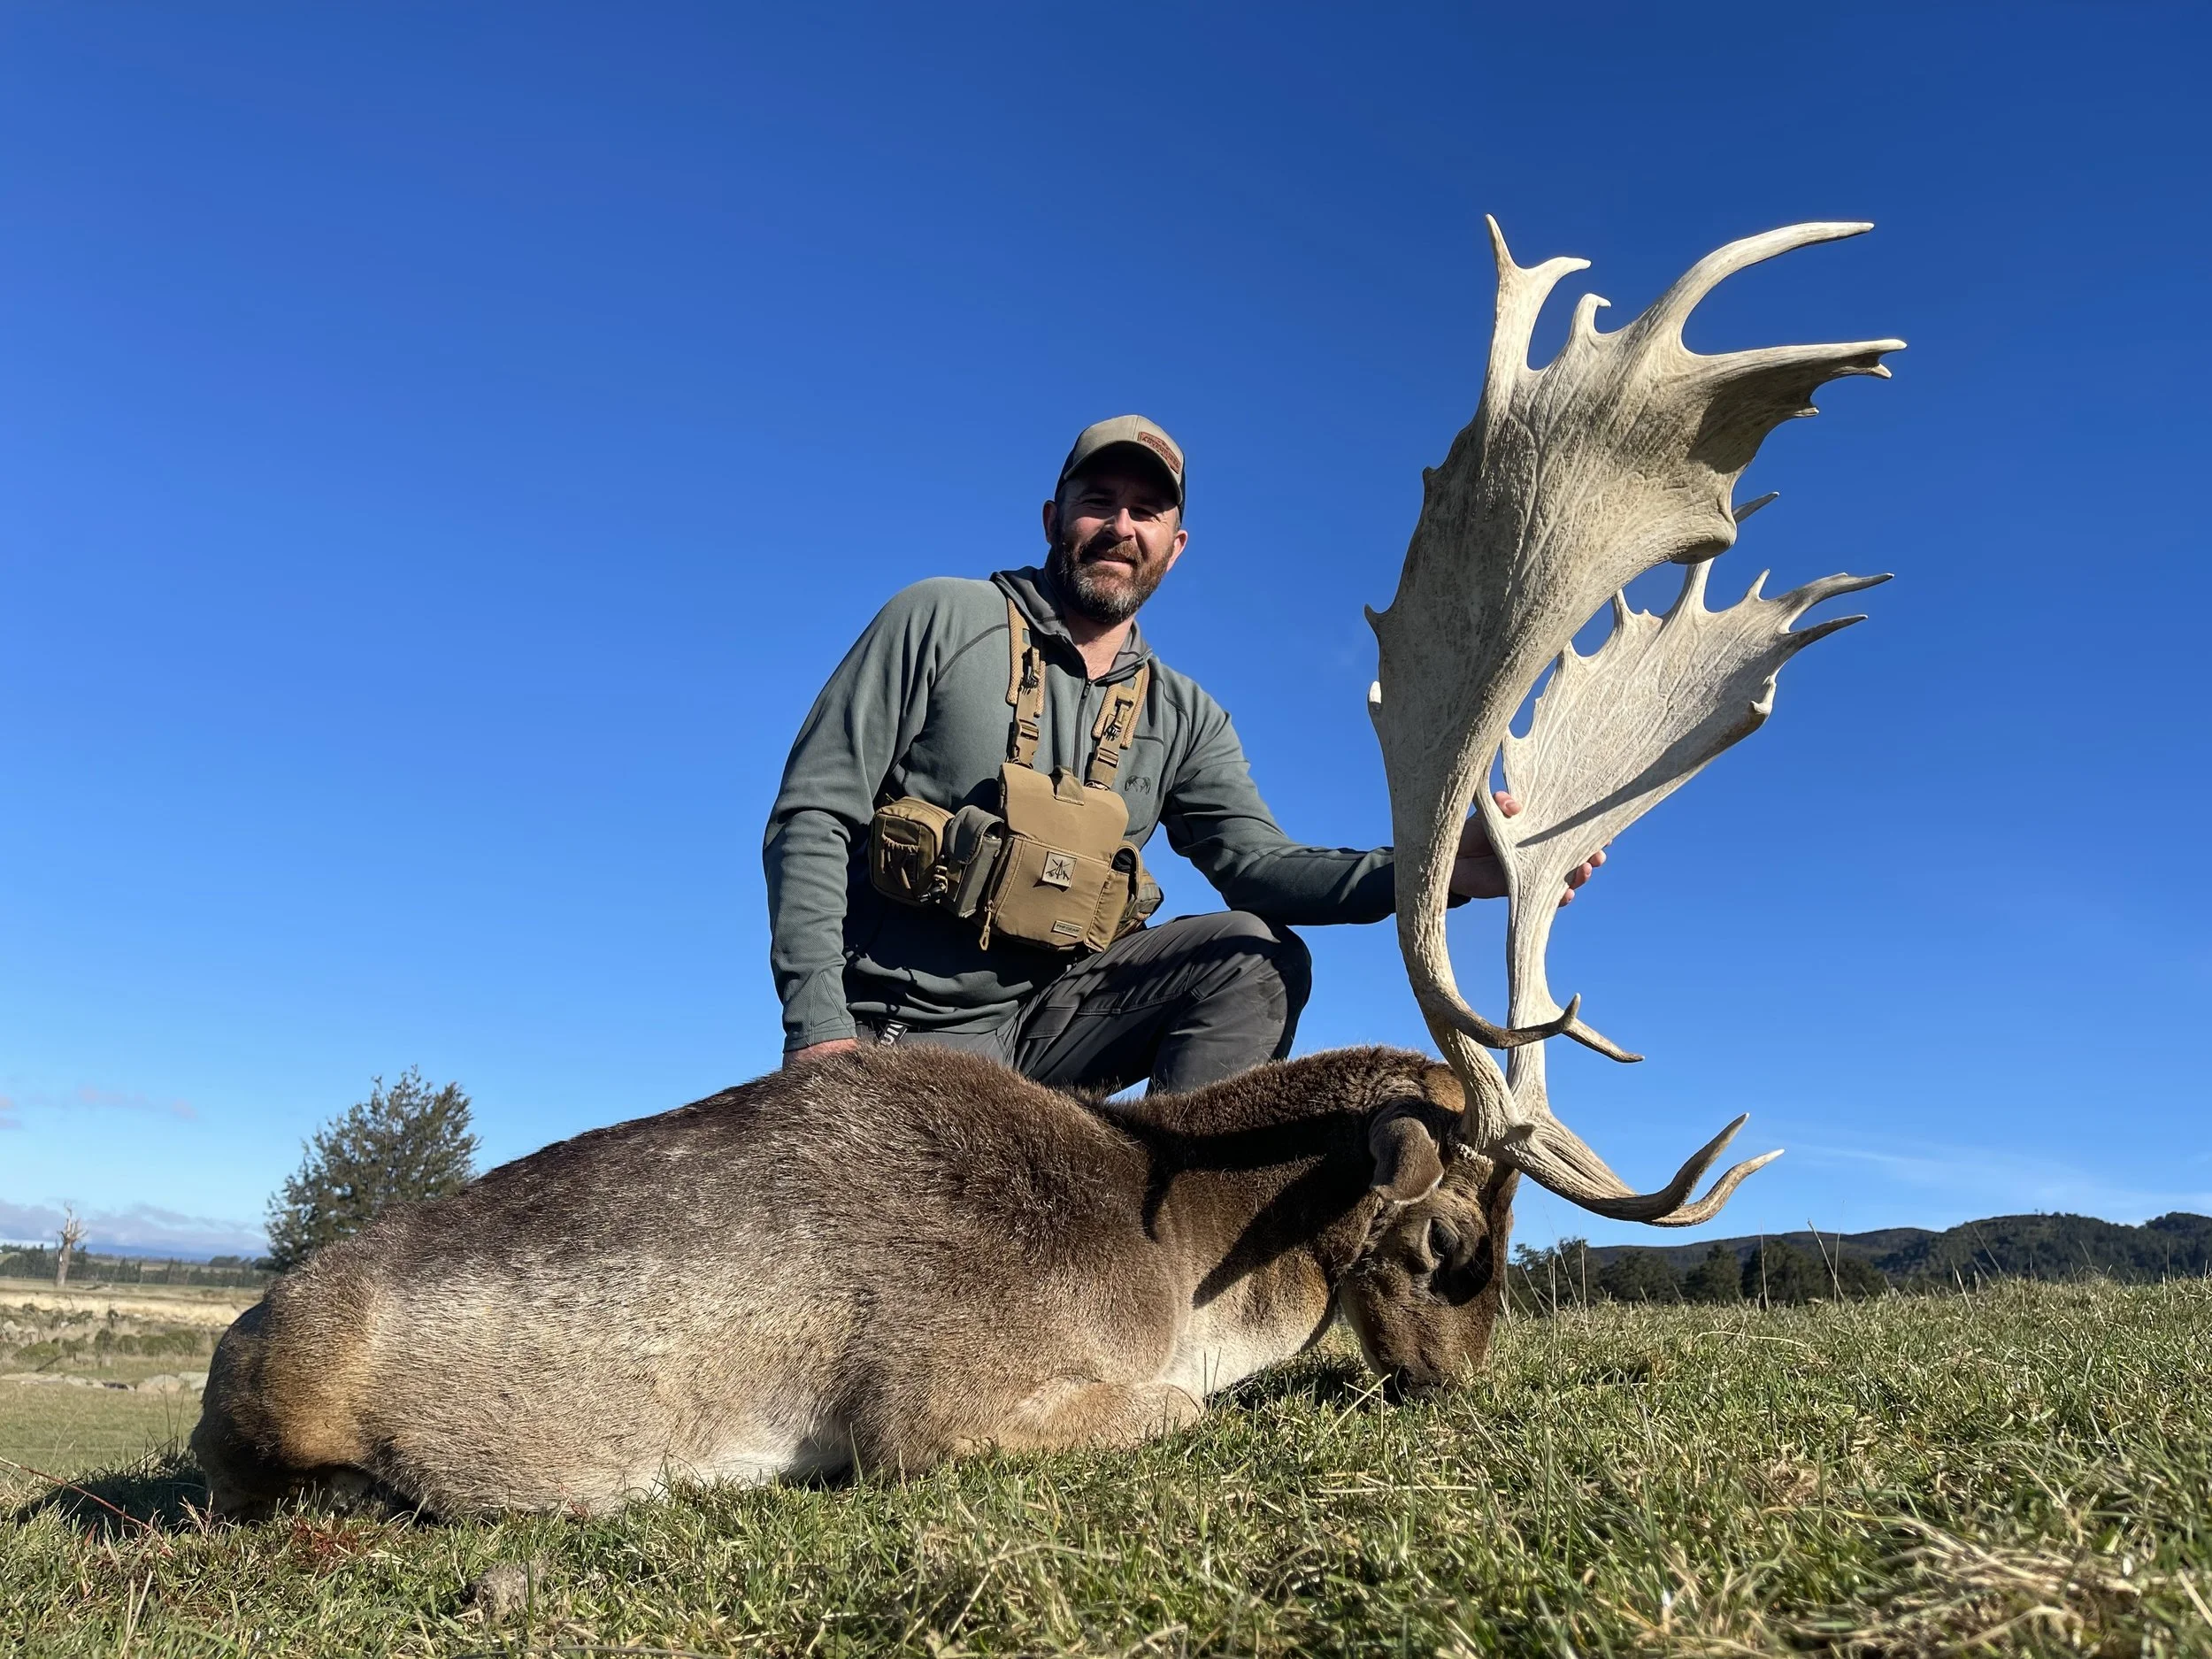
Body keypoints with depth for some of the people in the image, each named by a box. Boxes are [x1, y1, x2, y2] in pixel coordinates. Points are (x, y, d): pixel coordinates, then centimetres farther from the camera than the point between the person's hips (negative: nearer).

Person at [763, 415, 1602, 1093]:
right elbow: (812, 816, -7)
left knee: (1255, 959, -17)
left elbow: (1256, 860, -8)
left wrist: (1432, 870, -27)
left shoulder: (1183, 717, 8)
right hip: (897, 1034, -3)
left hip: (1045, 1019, 4)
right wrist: (818, 1027, -18)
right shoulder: (941, 621, -3)